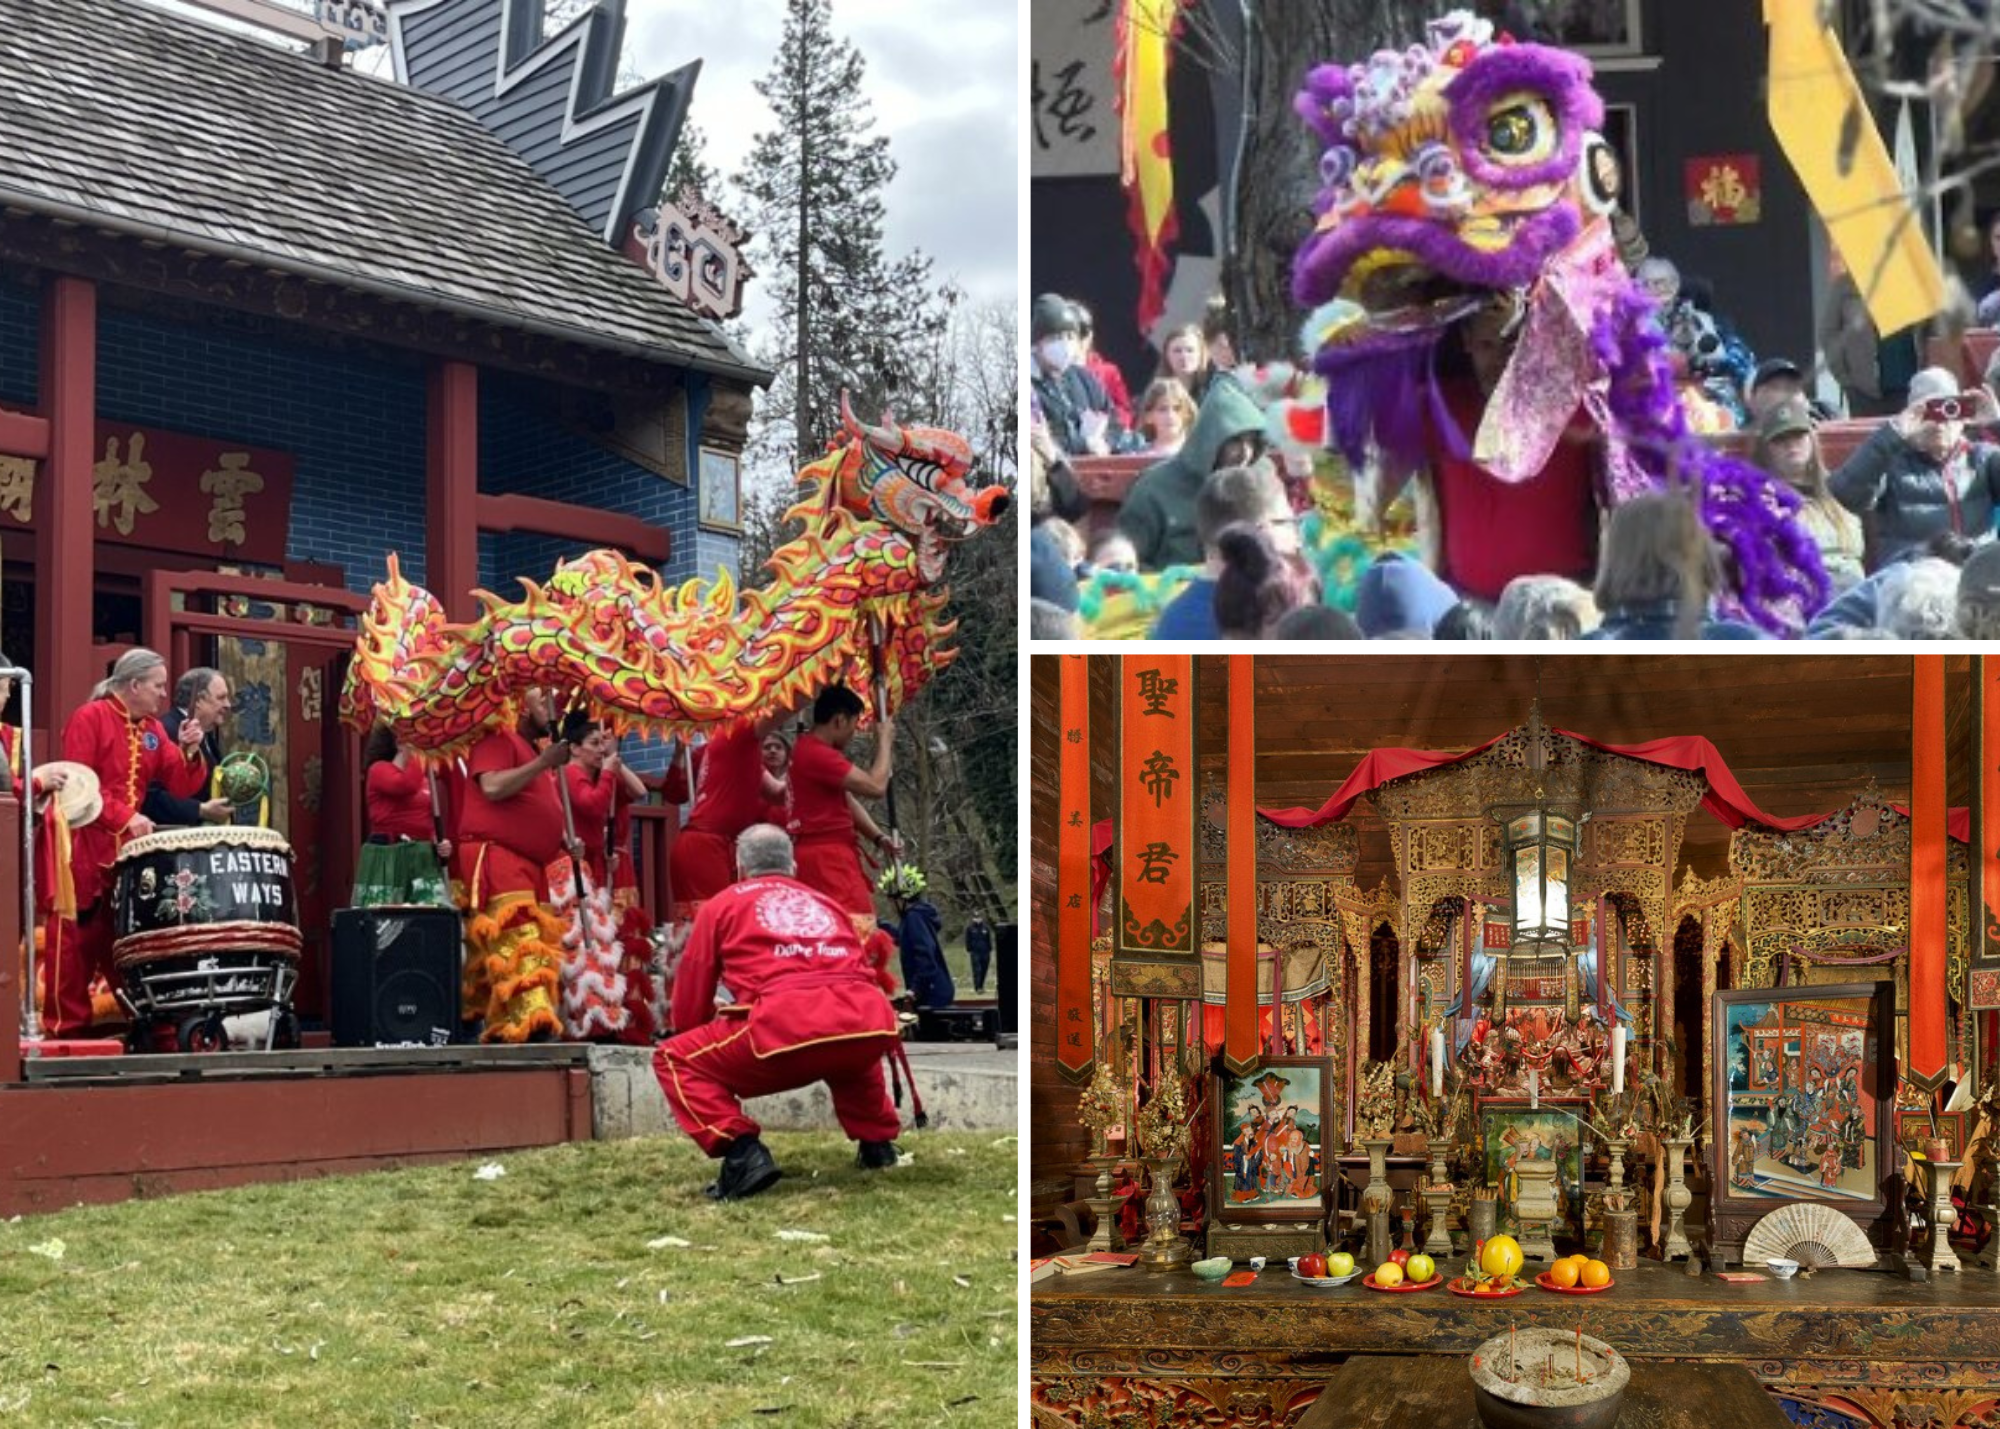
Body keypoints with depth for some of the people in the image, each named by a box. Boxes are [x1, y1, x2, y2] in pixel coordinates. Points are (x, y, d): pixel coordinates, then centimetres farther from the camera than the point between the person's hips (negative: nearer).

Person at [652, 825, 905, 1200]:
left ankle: (742, 1153, -5)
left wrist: (709, 1051, 42)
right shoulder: (826, 903, 32)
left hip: (786, 1028, -5)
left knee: (675, 1060, 14)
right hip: (871, 1029, 5)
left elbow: (689, 1003, 23)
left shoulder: (723, 904, 21)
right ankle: (877, 1142, 29)